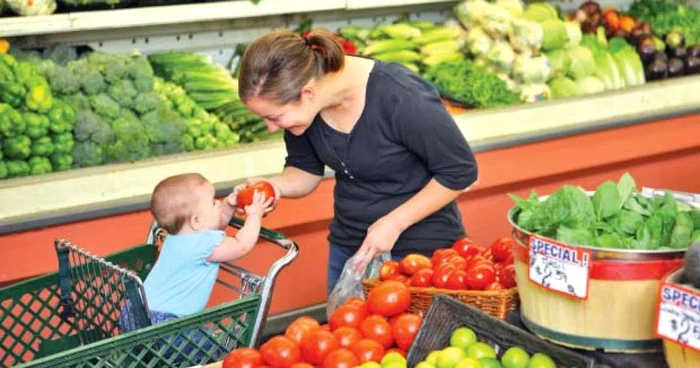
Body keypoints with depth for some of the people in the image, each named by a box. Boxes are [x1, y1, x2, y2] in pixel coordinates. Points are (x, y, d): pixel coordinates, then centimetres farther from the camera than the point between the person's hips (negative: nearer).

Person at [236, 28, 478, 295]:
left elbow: (461, 172, -17)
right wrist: (275, 186, -18)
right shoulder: (296, 100, -13)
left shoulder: (400, 98, -30)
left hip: (422, 249, -5)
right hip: (348, 245, 5)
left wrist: (394, 223, -21)